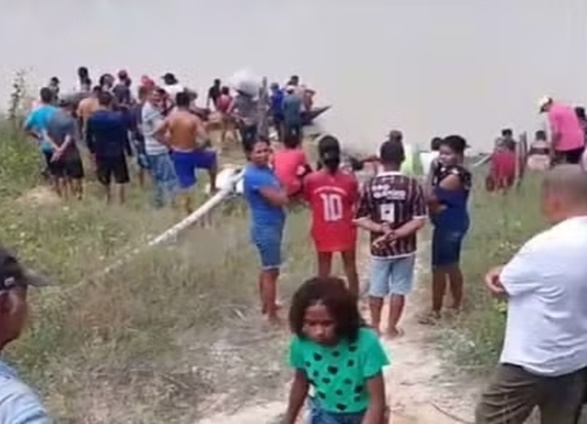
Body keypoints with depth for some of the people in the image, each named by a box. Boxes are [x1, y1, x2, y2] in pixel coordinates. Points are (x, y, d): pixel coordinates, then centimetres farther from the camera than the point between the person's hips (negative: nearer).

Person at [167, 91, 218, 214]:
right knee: (213, 157, 28)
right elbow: (204, 138, -25)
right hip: (192, 154, -3)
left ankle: (190, 213, 17)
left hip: (177, 155, 3)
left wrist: (169, 144, 5)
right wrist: (200, 148, -5)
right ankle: (213, 187, 35)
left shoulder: (170, 118, -6)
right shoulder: (194, 119, -16)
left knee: (185, 186, 12)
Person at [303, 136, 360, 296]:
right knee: (350, 266, 16)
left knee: (324, 268, 16)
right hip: (345, 231, 0)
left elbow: (309, 203, -2)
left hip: (322, 233, 1)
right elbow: (356, 205, -10)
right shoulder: (349, 179, -18)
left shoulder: (311, 180, -16)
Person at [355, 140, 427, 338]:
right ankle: (392, 329, 20)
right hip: (404, 248, -1)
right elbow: (419, 220, -14)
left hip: (379, 248, 1)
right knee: (398, 289, 12)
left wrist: (380, 229, -13)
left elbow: (360, 219, -8)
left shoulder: (369, 185, -8)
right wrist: (396, 234, -16)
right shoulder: (412, 185, -12)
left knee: (376, 289, 16)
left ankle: (375, 327, 27)